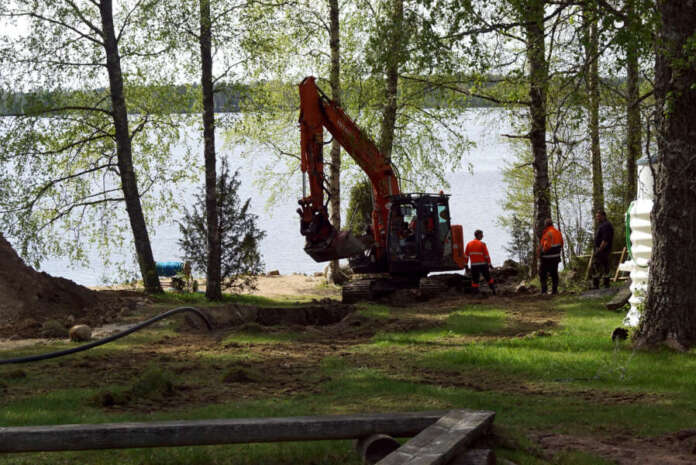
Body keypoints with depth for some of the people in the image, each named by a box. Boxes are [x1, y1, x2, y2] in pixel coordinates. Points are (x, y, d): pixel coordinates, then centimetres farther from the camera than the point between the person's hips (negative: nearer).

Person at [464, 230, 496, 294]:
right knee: (488, 278, 12)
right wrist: (489, 263, 1)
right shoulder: (482, 244, -7)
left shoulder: (469, 244, 4)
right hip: (483, 264, -2)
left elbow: (466, 255, 5)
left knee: (475, 280, 6)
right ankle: (493, 290, 14)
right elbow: (486, 255, -7)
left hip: (474, 265, 2)